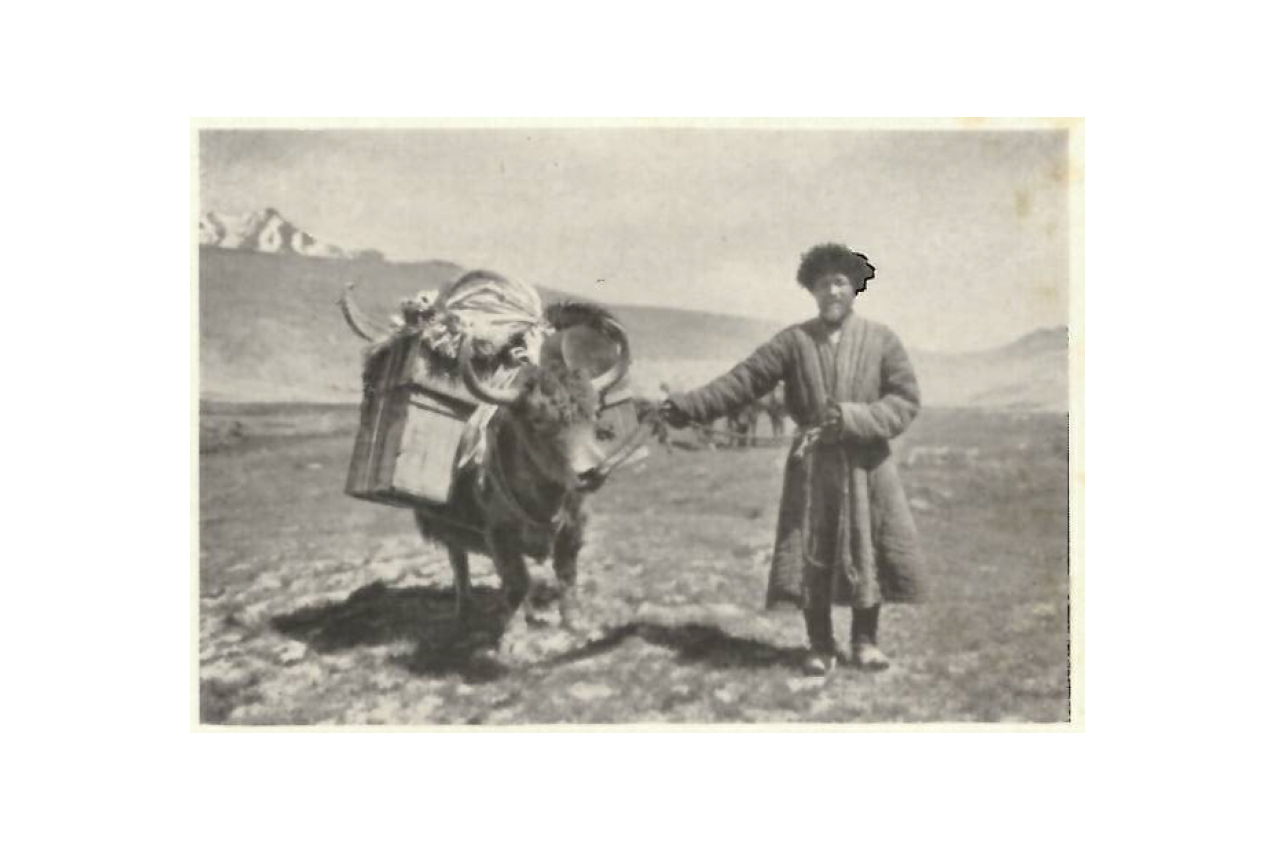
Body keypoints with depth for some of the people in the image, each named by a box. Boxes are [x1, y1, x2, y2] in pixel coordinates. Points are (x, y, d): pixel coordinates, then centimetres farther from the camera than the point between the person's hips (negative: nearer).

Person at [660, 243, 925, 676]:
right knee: (810, 555, 2)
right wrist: (689, 405, -14)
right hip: (812, 465, 0)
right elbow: (743, 380, -4)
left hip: (867, 466, 0)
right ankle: (820, 645, 18)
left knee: (871, 553, 4)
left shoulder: (882, 340, 1)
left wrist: (852, 418, -18)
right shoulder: (794, 341, 1)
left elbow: (906, 401, -3)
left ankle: (864, 641, 23)